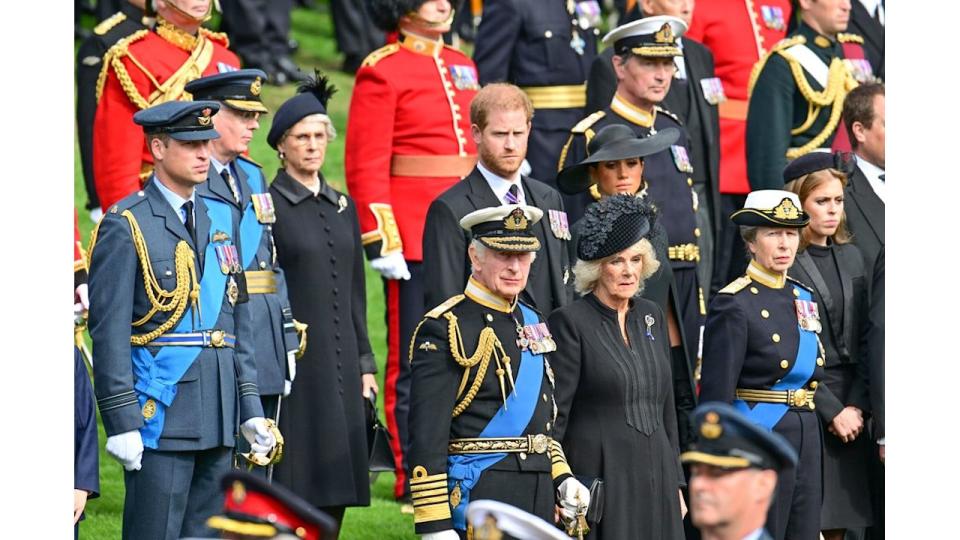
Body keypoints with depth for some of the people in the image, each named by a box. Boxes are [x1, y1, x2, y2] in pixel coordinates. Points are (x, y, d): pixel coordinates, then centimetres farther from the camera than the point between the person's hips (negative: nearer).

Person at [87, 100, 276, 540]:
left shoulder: (219, 219, 15)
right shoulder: (126, 226, -7)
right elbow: (109, 330, -11)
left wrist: (250, 407, 14)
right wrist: (122, 421, -16)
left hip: (218, 420, 7)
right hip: (160, 418, -7)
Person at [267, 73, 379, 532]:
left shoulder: (343, 208, 14)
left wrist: (364, 363, 14)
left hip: (339, 363, 6)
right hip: (290, 364, -6)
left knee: (334, 494, 5)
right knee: (291, 489, -7)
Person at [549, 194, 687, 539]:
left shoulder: (651, 317, 12)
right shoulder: (571, 322, -6)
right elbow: (553, 415, -8)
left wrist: (675, 482, 16)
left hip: (655, 476, 6)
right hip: (600, 481, -6)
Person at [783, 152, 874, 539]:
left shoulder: (851, 258, 14)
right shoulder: (784, 262, -8)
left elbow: (864, 341, 11)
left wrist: (856, 406, -1)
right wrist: (832, 411, -11)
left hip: (850, 411, 6)